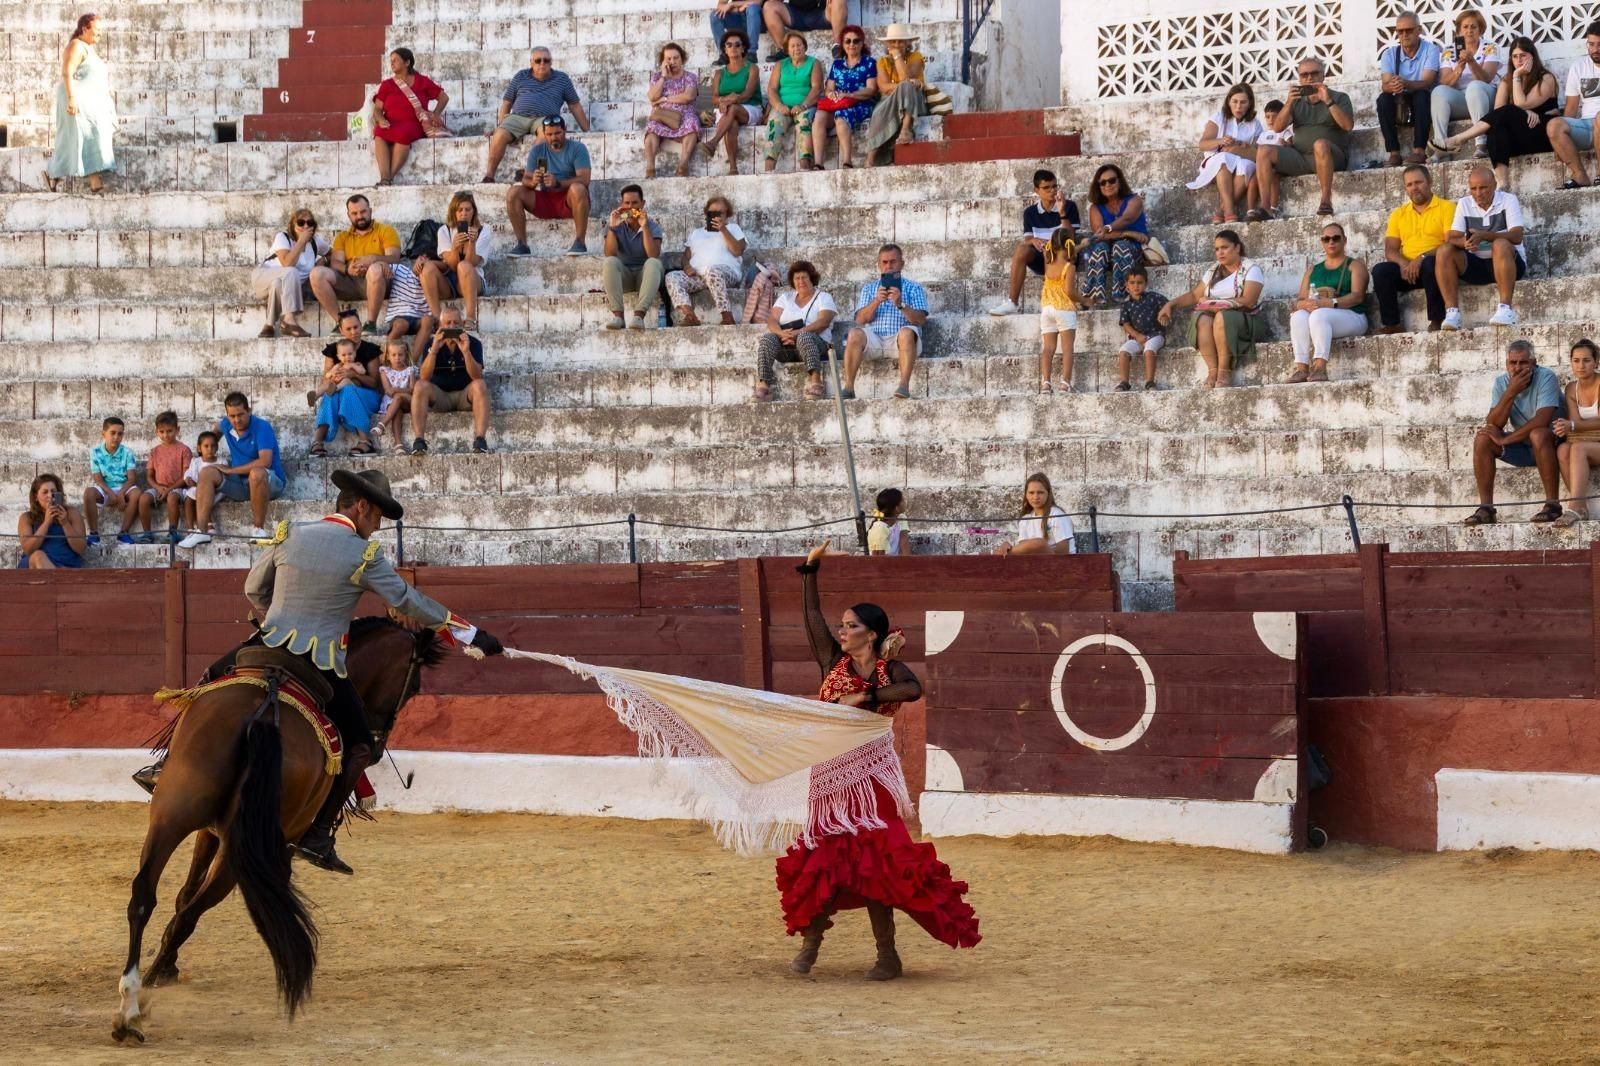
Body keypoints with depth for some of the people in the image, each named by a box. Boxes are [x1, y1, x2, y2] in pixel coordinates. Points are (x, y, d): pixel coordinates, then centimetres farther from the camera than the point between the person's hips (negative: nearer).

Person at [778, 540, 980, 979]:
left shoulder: (891, 670, -3)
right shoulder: (833, 662, 3)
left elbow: (914, 690, -24)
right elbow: (813, 615, -2)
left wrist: (864, 697, -25)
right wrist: (810, 569, -7)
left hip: (869, 777, -2)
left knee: (872, 864, -3)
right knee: (821, 859, 4)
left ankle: (887, 954, 3)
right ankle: (809, 943, 15)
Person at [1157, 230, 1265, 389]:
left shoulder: (1251, 270, 0)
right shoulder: (1213, 272, 19)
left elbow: (1248, 301, -14)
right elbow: (1195, 295, 22)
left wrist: (1216, 303, -16)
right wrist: (1171, 304, 9)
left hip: (1245, 322, -5)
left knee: (1221, 317, -38)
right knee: (1203, 319, -31)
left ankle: (1224, 369, -32)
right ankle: (1212, 369, -35)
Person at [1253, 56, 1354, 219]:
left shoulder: (1339, 98, 11)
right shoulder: (1297, 102, 20)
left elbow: (1348, 125, -8)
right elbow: (1277, 128, 6)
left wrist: (1328, 101, -15)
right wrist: (1289, 103, -9)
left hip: (1333, 156, -4)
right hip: (1299, 156, 4)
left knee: (1320, 144, -38)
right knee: (1264, 151, -16)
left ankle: (1326, 201, -38)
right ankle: (1266, 207, -25)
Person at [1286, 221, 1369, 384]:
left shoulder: (1354, 265, 12)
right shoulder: (1313, 270, 25)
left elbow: (1357, 296, -5)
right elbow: (1299, 301, 15)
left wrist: (1331, 303, -22)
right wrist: (1305, 304, -11)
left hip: (1351, 317, -4)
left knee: (1319, 314, -36)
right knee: (1298, 316, -31)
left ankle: (1320, 367, -50)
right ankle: (1301, 368, -42)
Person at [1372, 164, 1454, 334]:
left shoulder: (1446, 207, 4)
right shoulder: (1398, 214, 19)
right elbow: (1390, 250, 11)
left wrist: (1422, 258, -22)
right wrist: (1403, 264, -13)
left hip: (1435, 265, -4)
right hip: (1406, 269, 4)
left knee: (1430, 263, -39)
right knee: (1380, 271, -25)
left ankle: (1436, 320, -30)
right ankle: (1391, 324, -22)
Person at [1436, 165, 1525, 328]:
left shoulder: (1508, 200, -4)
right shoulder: (1464, 204, 7)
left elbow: (1517, 236, -19)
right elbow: (1451, 238, -3)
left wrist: (1483, 236, -33)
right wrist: (1465, 242, -28)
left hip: (1509, 263, -4)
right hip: (1475, 265, 4)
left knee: (1501, 245, -35)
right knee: (1444, 251, -19)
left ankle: (1506, 308, -39)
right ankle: (1452, 311, -25)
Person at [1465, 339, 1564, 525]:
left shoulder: (1546, 377, -18)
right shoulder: (1502, 382, -2)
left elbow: (1542, 421, -29)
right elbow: (1493, 425, -12)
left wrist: (1505, 439, -24)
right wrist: (1510, 393, -25)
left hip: (1552, 442, -6)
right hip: (1522, 448, 6)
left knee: (1538, 435, -37)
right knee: (1482, 440, -13)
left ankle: (1553, 504, -34)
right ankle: (1485, 508, -16)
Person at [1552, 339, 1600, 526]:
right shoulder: (1571, 389, 8)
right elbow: (1575, 421, -3)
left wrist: (1572, 426, -31)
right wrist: (1565, 427, -27)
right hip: (1583, 442, 5)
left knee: (1578, 448, -34)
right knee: (1563, 449, -29)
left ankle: (1574, 508, -47)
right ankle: (1581, 508, -31)